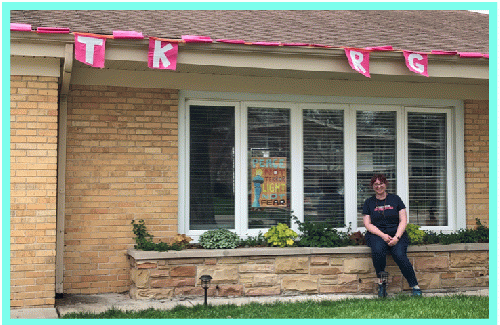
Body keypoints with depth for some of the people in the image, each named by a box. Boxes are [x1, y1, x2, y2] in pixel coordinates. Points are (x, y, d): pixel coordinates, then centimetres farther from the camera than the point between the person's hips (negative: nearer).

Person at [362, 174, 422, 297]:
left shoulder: (395, 199, 11)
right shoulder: (369, 202, 13)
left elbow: (403, 220, 5)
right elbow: (368, 224, 5)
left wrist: (396, 237, -11)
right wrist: (383, 235, -11)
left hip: (396, 233, 0)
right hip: (377, 234, 0)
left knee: (399, 254, -29)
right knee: (378, 250, -34)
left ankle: (415, 286, -18)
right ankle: (381, 283, -16)